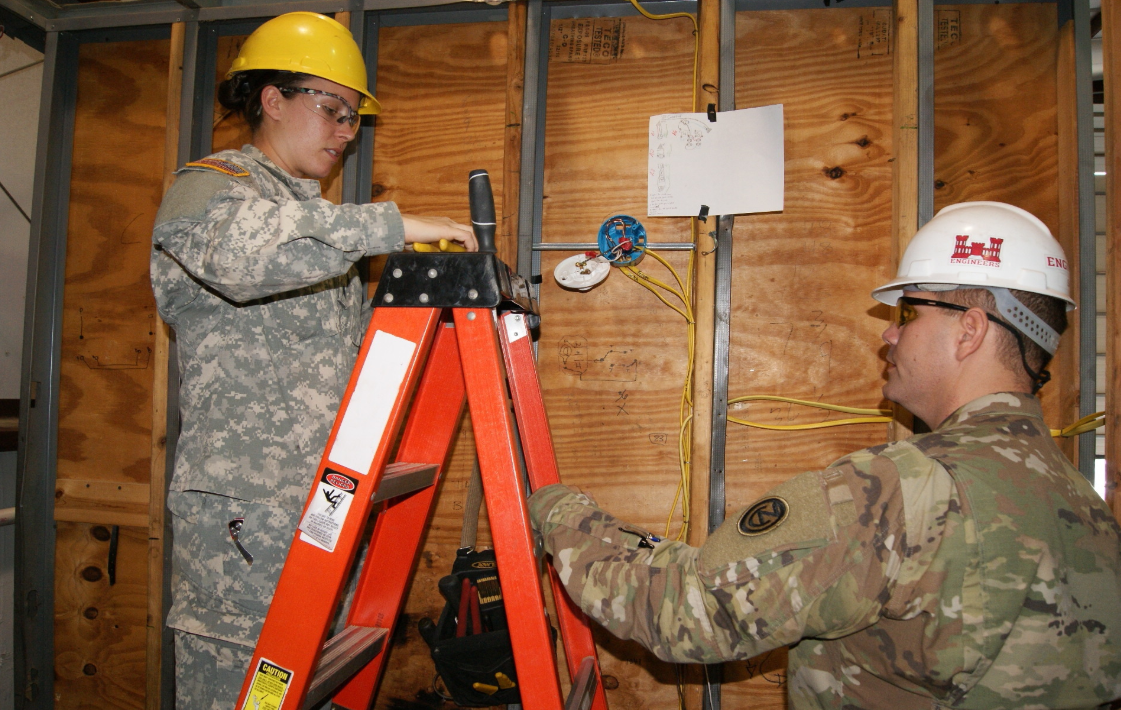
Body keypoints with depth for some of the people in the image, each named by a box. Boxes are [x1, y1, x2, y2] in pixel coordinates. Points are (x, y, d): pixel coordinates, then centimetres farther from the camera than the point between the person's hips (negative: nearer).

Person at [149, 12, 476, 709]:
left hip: (331, 512, 7)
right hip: (241, 518, -7)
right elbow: (239, 248, -29)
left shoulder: (321, 219, 22)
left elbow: (356, 354, 23)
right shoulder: (206, 189, -2)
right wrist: (395, 226, -26)